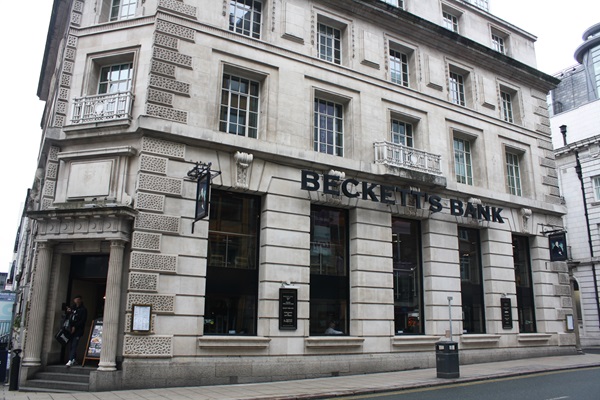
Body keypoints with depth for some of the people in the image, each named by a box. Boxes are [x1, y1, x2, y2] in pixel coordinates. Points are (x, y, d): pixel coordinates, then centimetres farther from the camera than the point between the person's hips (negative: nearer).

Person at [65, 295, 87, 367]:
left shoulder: (83, 309, 0)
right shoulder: (72, 308, 16)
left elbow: (83, 320, -8)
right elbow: (68, 317, 22)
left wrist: (75, 327, -14)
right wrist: (68, 312, 2)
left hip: (78, 330, -6)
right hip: (71, 329, 6)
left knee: (74, 345, -13)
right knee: (70, 345, 5)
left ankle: (70, 360, -20)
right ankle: (74, 360, 15)